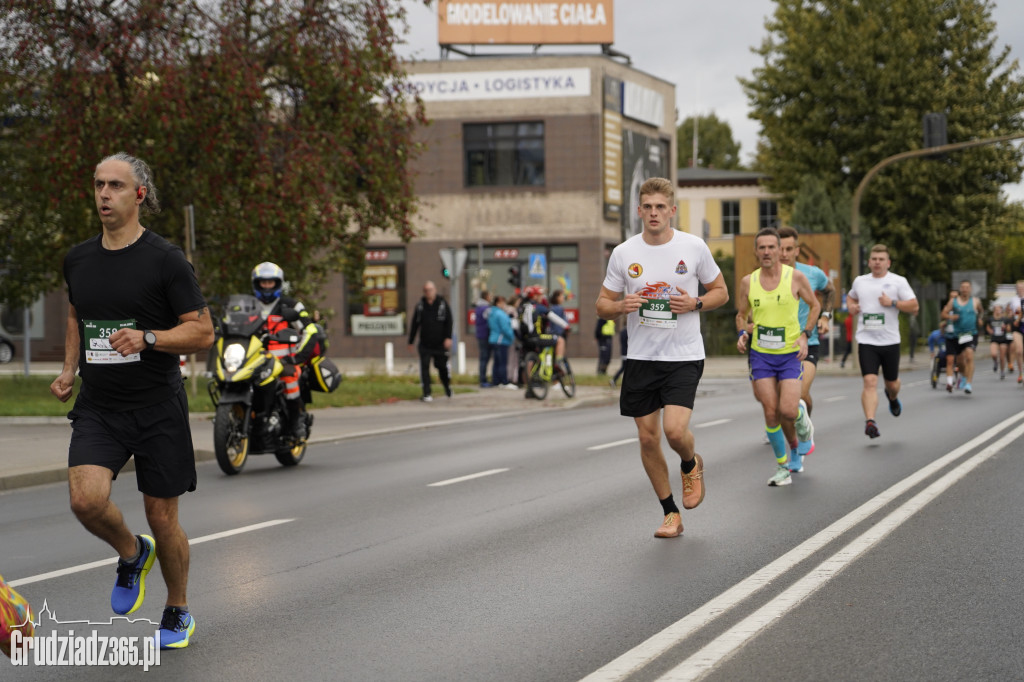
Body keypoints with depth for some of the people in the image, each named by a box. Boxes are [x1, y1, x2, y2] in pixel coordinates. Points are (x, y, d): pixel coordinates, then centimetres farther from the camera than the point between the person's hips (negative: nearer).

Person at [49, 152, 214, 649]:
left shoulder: (164, 259, -8)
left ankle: (178, 612, 29)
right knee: (86, 500, -20)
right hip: (97, 407, 3)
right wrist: (69, 369, 10)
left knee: (162, 518, 5)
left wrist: (147, 338, -24)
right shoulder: (78, 259, 6)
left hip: (157, 407, -3)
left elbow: (203, 332, -8)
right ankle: (132, 555, 13)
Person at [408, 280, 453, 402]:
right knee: (425, 368, -8)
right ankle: (426, 394, -6)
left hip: (440, 344, -1)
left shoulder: (442, 304, 1)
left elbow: (449, 322, -2)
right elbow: (414, 325, 10)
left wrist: (448, 337, -14)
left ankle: (447, 386, 34)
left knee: (442, 367, 7)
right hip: (425, 345, 1)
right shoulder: (420, 305, 6)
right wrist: (411, 341, 10)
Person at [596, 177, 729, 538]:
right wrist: (622, 306, -15)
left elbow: (720, 291, 8)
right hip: (641, 357, 3)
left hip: (684, 356, -2)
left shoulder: (694, 247, -3)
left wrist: (695, 304, -12)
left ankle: (691, 466, 19)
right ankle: (670, 514, 20)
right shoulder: (623, 253, 0)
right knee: (648, 438, 4)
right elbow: (602, 304, 8)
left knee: (675, 430, -18)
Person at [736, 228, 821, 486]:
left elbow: (814, 305, 7)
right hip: (761, 355, 2)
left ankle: (801, 416, 23)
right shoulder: (748, 282, 1)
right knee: (771, 413, -5)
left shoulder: (796, 277, -6)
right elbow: (741, 314, 14)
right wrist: (742, 334, -6)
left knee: (788, 411, -15)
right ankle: (782, 465, 11)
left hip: (791, 354, -2)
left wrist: (805, 335, -5)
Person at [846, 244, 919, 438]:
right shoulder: (860, 281, 9)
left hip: (890, 341, 0)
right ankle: (870, 422, -22)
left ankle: (893, 398, 51)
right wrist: (851, 306, 7)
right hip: (866, 341, 0)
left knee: (891, 382, 15)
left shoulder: (898, 282, -1)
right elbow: (850, 297, 29)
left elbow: (914, 307, -4)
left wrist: (893, 303, -17)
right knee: (870, 382, -16)